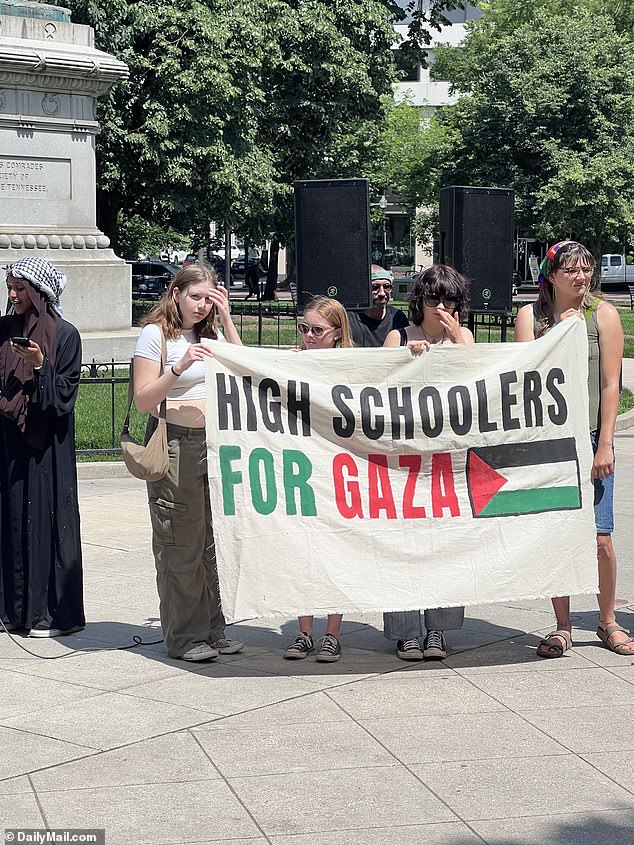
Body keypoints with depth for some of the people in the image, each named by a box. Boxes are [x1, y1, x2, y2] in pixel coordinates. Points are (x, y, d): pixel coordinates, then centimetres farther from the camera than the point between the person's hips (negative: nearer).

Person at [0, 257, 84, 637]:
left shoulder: (65, 335, -6)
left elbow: (64, 395, -10)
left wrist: (39, 365, -22)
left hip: (45, 444, -5)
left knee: (46, 518, -3)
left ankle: (57, 612, 4)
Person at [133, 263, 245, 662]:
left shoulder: (209, 333, 16)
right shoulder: (155, 334, -3)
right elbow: (143, 400, -8)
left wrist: (226, 318, 1)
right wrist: (179, 367, -21)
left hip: (213, 442, 6)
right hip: (175, 445, -6)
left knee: (213, 541, 5)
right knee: (180, 545, -2)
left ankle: (213, 629, 14)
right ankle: (184, 637, 6)